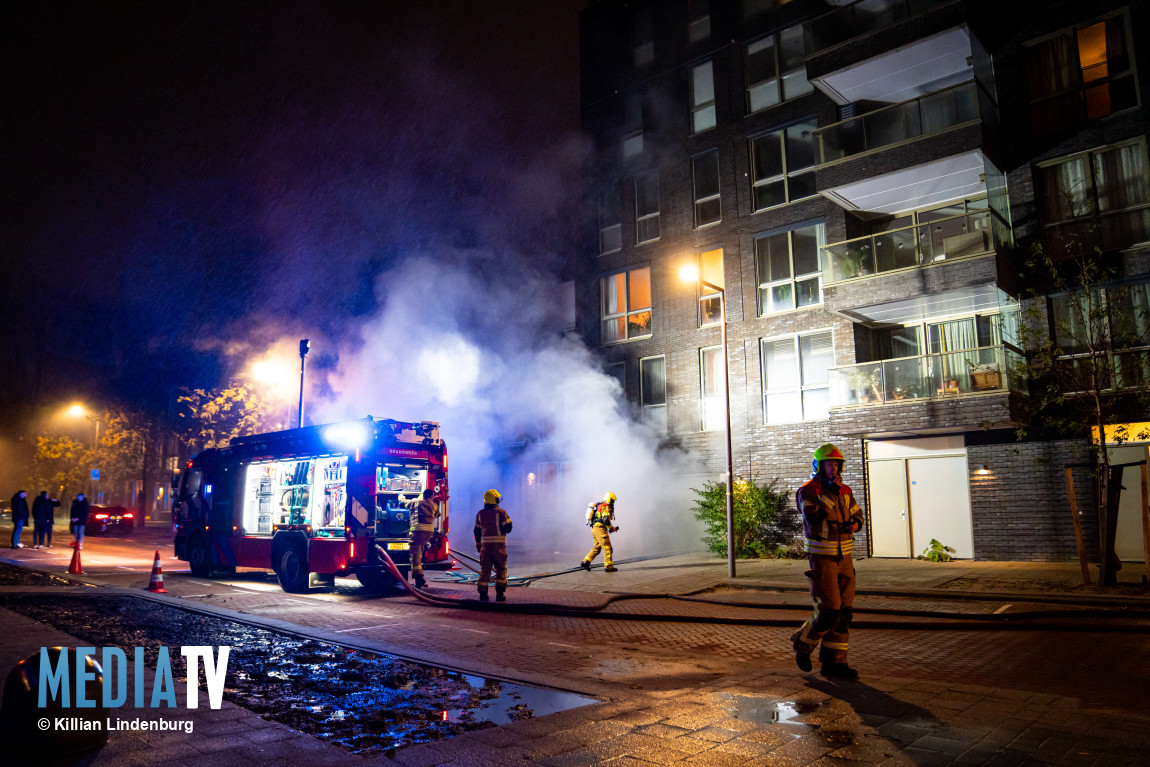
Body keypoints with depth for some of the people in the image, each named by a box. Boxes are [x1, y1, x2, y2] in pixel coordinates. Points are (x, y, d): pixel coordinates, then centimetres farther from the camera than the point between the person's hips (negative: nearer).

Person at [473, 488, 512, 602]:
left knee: (484, 569, 9)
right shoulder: (501, 512, -7)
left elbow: (477, 531, 11)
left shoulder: (480, 514, 8)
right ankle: (500, 594, 1)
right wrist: (507, 519, 12)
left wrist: (478, 545, 19)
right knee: (501, 569, 6)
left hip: (485, 545, 3)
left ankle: (483, 594, 6)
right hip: (498, 545, -3)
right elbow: (508, 528, -9)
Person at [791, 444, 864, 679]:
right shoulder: (807, 491, -11)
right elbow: (813, 516, -26)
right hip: (821, 557, -6)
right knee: (829, 611, -10)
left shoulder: (844, 492, 8)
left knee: (843, 611, 4)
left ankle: (833, 662, 12)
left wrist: (854, 524, -4)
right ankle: (803, 643, 15)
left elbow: (857, 515, 20)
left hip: (844, 556, 6)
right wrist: (830, 491, -25)